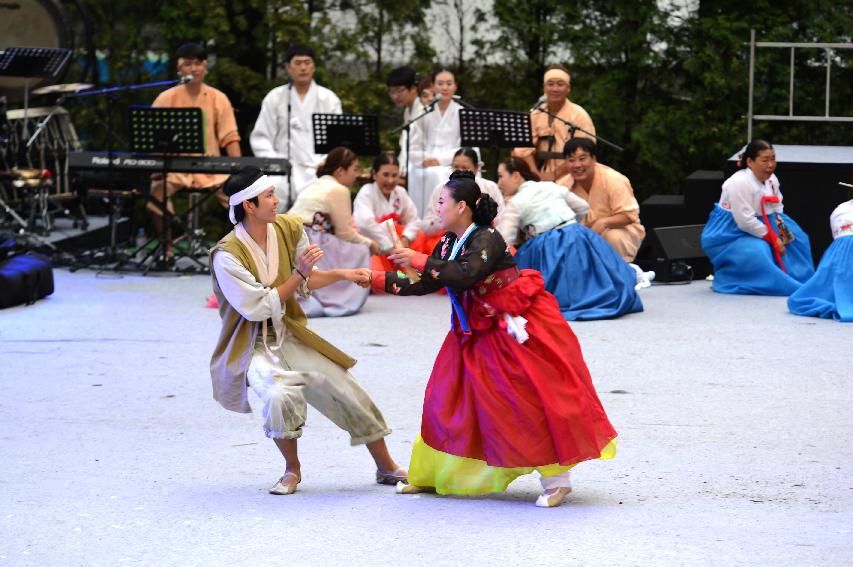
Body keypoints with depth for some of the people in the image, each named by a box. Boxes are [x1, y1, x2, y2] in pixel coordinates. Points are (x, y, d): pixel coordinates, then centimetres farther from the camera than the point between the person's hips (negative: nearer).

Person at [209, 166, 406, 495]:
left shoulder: (288, 229, -2)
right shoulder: (227, 255, -22)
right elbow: (259, 307, -22)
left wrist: (343, 275, 0)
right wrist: (299, 274, -22)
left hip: (291, 337, 6)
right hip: (253, 345, -6)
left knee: (348, 393, 2)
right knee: (279, 394, -34)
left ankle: (386, 467, 23)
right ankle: (292, 470, -7)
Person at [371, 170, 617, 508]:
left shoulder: (486, 239, -21)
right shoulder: (449, 243, 5)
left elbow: (465, 275, -38)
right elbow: (425, 285, 6)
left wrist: (419, 261, -34)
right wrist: (379, 280, 3)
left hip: (517, 326, -9)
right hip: (479, 330, 9)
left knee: (531, 398, -9)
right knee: (448, 393, 9)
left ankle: (556, 480, -2)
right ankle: (431, 475, 18)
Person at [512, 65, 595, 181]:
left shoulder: (579, 115, -4)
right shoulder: (535, 114, 8)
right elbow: (524, 150, 3)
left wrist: (554, 175, -14)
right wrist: (536, 175, -13)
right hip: (541, 180, 3)